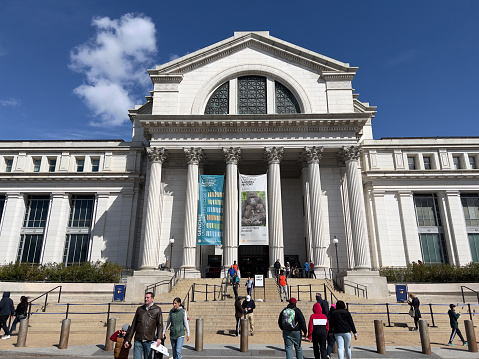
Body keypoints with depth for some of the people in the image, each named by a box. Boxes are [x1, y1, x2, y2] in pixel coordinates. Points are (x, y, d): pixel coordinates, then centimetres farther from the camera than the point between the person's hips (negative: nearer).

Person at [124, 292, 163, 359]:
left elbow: (160, 325, -2)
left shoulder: (157, 310, 3)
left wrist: (159, 338, -16)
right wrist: (128, 339, 10)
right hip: (138, 340, 2)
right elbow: (133, 325, 14)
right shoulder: (139, 309, 12)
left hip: (149, 341, -2)